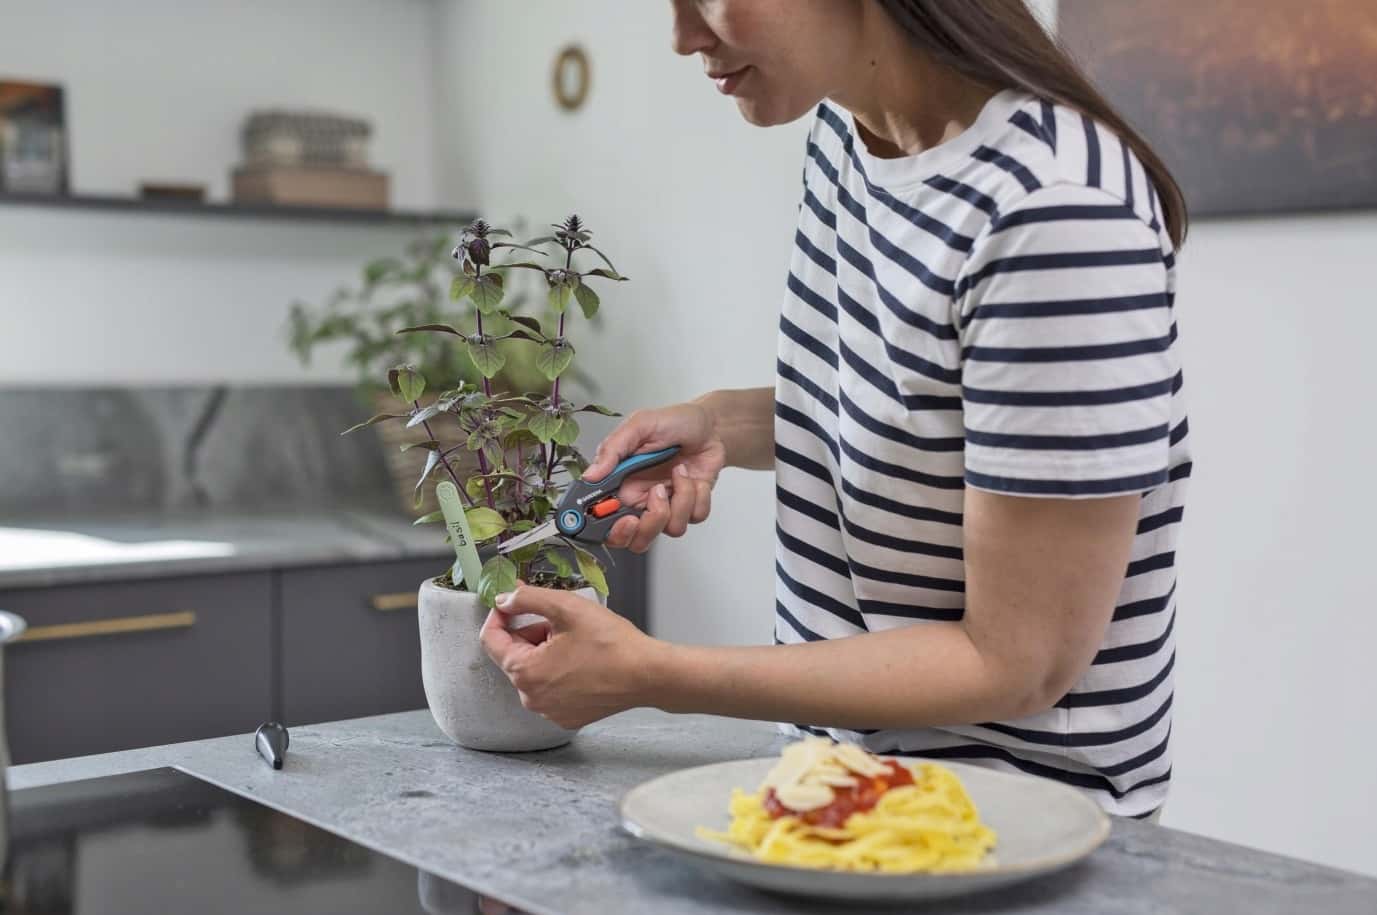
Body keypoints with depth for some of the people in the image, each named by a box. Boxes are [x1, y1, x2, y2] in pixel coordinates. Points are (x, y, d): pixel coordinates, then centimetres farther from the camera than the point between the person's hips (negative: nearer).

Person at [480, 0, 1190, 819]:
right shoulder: (846, 124, 0)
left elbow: (1018, 661, -20)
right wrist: (724, 425, -3)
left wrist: (655, 676, -20)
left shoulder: (1054, 215, -25)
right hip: (843, 749, 7)